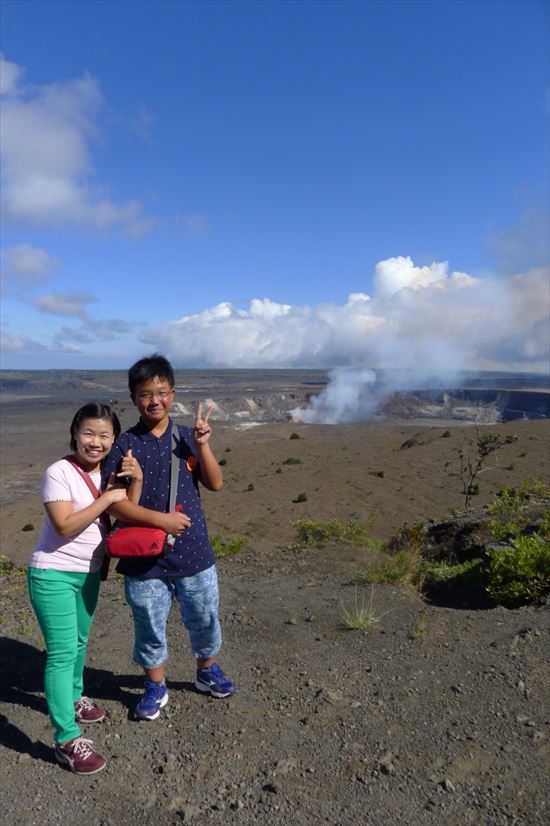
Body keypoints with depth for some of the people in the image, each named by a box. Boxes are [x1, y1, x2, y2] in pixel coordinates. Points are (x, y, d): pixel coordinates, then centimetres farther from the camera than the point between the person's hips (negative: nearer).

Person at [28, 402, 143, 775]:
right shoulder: (59, 472, -19)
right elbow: (65, 526, -25)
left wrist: (136, 480, -18)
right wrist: (106, 498, -25)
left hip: (89, 573, 7)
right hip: (53, 575, -7)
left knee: (79, 642, 22)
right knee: (62, 653, -6)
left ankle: (73, 697, 45)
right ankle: (67, 740, 3)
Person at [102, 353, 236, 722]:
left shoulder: (188, 437, -1)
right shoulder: (125, 446, -9)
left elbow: (216, 483, -4)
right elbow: (114, 501, -12)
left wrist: (203, 445, -18)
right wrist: (159, 518, -23)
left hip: (194, 553, 2)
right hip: (145, 557, -2)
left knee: (205, 620, 18)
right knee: (150, 627, 15)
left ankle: (208, 671, 46)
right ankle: (156, 687, 40)